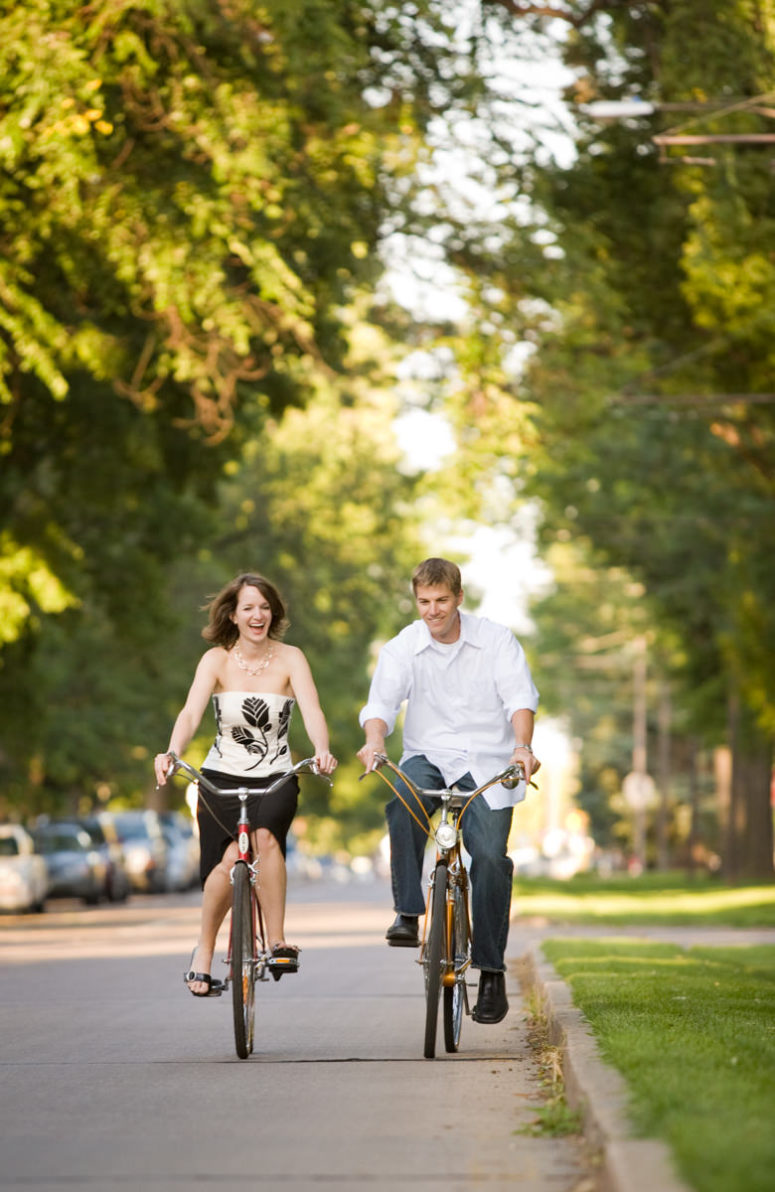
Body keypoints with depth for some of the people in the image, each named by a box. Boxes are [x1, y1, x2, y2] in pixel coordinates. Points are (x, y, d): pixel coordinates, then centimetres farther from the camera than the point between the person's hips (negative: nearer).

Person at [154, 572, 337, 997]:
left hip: (275, 779, 0)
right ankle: (203, 953, 2)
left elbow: (312, 710, -17)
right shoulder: (217, 659, -3)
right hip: (222, 778, 0)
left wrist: (322, 750, -39)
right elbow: (191, 712, -17)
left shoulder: (290, 659, -3)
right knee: (226, 863, -20)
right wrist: (171, 753, -38)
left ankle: (278, 942, -24)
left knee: (265, 834, -32)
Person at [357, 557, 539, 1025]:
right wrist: (376, 740, -31)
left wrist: (522, 745, -30)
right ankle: (408, 913, -28)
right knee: (404, 801, -33)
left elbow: (521, 697, -11)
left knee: (491, 856, -15)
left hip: (486, 763, -1)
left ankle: (491, 971, -4)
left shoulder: (496, 640, -1)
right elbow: (382, 701, -8)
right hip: (429, 756, 1)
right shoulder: (402, 648, 2)